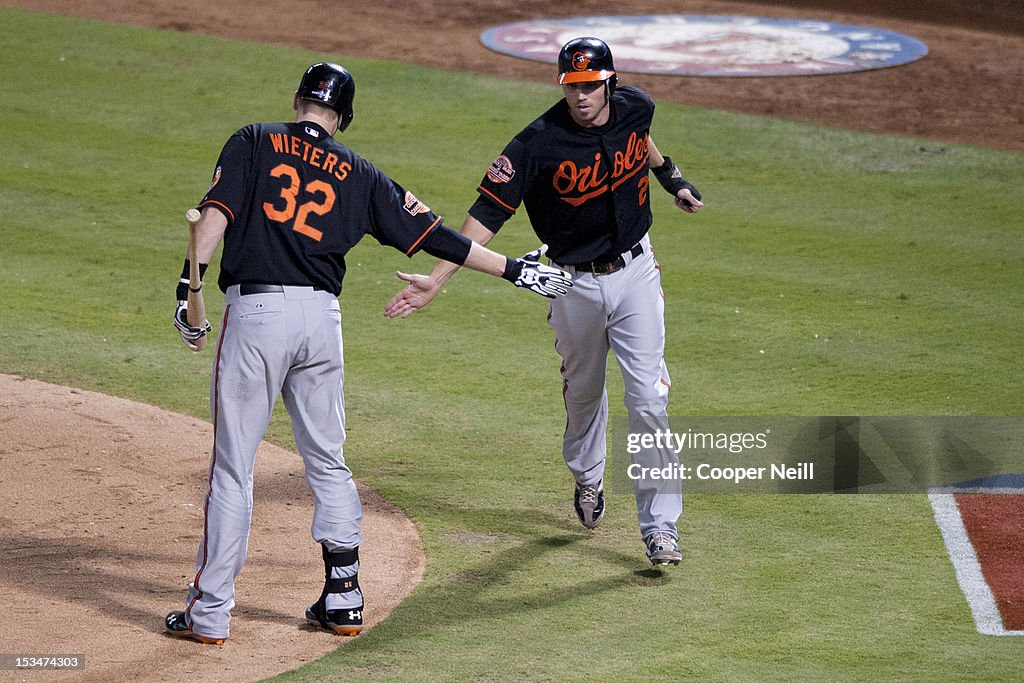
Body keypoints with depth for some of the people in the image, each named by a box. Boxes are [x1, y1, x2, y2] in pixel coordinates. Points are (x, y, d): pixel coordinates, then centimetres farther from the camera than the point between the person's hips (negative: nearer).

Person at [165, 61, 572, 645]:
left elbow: (218, 211, -8)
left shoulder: (254, 142, 7)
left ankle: (210, 612, 2)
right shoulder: (359, 174, 13)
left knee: (233, 467, 0)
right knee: (328, 462, 17)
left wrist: (190, 281, -15)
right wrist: (512, 268, 18)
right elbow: (431, 234, 12)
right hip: (323, 318, 3)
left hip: (256, 312, -3)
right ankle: (343, 598, 20)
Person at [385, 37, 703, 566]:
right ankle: (586, 478, 49)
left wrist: (670, 177, 26)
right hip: (575, 284, -1)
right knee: (583, 391, 18)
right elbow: (486, 214, -27)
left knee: (648, 400, -7)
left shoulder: (635, 107, -10)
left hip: (635, 274, 1)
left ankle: (659, 527, -2)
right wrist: (436, 278, -35)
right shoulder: (539, 144, -23)